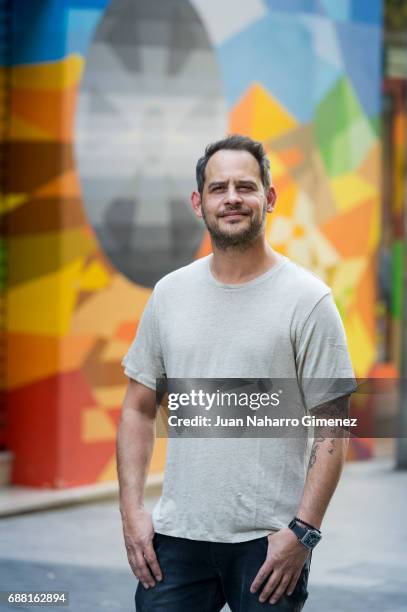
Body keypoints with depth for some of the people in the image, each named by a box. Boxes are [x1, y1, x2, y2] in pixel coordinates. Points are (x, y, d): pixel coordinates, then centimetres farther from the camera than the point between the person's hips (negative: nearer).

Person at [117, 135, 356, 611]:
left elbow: (331, 431, -7)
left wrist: (303, 531, -14)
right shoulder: (169, 293, 8)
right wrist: (132, 511, 2)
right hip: (177, 536, 3)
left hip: (269, 542, -3)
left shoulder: (307, 300, -5)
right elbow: (139, 409, 12)